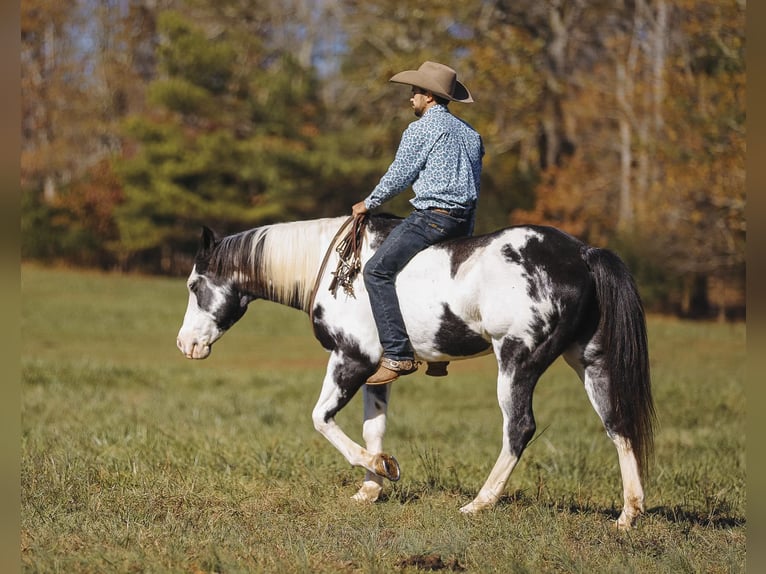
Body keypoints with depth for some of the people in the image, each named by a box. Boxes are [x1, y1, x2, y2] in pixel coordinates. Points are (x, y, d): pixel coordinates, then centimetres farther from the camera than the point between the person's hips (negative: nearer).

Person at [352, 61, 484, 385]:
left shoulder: (420, 129, -6)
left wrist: (368, 204, 11)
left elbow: (398, 177, -5)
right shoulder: (469, 133, 19)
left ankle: (397, 354, -19)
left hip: (432, 215, -9)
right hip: (464, 219, 9)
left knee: (378, 270, -8)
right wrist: (466, 233, 25)